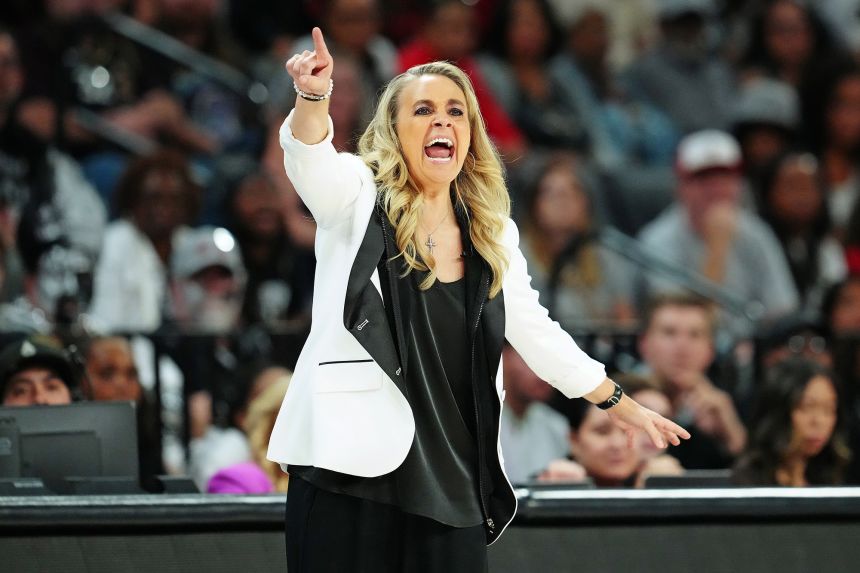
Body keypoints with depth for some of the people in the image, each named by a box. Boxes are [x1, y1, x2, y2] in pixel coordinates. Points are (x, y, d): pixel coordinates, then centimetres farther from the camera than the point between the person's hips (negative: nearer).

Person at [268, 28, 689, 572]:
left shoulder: (493, 235, 14)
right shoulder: (357, 201, 1)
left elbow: (537, 332, 24)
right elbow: (310, 154, -19)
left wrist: (622, 405, 28)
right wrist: (314, 96, -41)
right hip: (351, 467, -4)